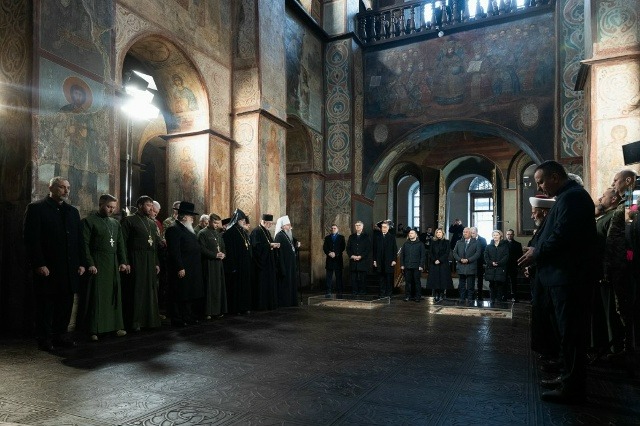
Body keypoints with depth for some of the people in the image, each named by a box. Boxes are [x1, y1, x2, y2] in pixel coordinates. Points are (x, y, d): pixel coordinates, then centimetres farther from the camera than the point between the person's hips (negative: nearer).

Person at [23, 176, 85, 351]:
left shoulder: (73, 211, 15)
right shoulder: (36, 208, -2)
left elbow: (79, 239, 13)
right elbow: (31, 239, -9)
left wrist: (81, 263, 7)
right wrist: (39, 264, -14)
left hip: (69, 269, 5)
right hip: (47, 268, -5)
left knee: (66, 304, 8)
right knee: (45, 304, 5)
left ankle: (60, 335, 19)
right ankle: (44, 339, 16)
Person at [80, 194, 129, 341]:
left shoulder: (115, 223, 15)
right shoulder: (89, 221, -3)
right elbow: (85, 245, -8)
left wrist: (123, 262, 6)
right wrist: (90, 264, -14)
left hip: (114, 263, 6)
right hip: (97, 264, -6)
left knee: (114, 294, 8)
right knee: (96, 296, -2)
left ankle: (116, 325, 14)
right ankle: (94, 329, 5)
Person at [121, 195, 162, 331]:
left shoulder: (152, 223, 17)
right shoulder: (129, 220, -3)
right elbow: (123, 243, -8)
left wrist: (157, 263, 10)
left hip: (151, 262, 6)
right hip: (136, 262, -6)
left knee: (150, 290, 9)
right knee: (136, 291, -1)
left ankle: (150, 319, 18)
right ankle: (134, 322, 8)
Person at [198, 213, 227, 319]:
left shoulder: (218, 233, 17)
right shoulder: (203, 233, -6)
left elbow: (223, 246, 22)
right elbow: (202, 249, -13)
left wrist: (223, 254, 1)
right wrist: (215, 255, -17)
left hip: (219, 263, 7)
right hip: (208, 264, -7)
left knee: (219, 287, 7)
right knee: (209, 288, -5)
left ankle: (218, 310, 14)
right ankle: (208, 312, 1)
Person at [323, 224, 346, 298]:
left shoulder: (341, 237, 11)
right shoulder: (327, 238, 16)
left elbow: (343, 247, -1)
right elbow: (324, 247, 7)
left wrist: (335, 253, -12)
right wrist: (329, 253, -12)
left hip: (338, 259, -1)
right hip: (329, 259, 1)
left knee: (339, 277, -1)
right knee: (329, 277, -1)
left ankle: (339, 292, 2)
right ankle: (328, 292, 1)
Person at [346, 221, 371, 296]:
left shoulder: (366, 237, 4)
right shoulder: (351, 237, 15)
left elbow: (368, 249, -2)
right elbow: (348, 248, 12)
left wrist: (360, 256, -12)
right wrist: (352, 256, -5)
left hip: (363, 260, -3)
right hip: (353, 261, 3)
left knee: (362, 277, -2)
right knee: (353, 278, 1)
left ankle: (362, 291, 5)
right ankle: (354, 291, 7)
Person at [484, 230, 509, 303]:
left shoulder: (505, 245, 7)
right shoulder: (489, 246, 14)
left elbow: (506, 256, -2)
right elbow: (486, 257, 6)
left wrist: (498, 263, -15)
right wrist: (491, 263, -12)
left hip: (501, 269, -2)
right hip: (491, 269, 2)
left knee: (500, 285, -4)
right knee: (492, 285, 2)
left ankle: (499, 301, 0)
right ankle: (492, 300, 6)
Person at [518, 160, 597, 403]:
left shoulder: (571, 197, -16)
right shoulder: (569, 196, 17)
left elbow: (561, 236, -25)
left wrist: (536, 253, -12)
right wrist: (538, 251, 7)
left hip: (568, 277, -11)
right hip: (564, 276, 11)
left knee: (569, 332, -2)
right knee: (567, 330, 17)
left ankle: (572, 388, 9)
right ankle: (571, 378, 29)